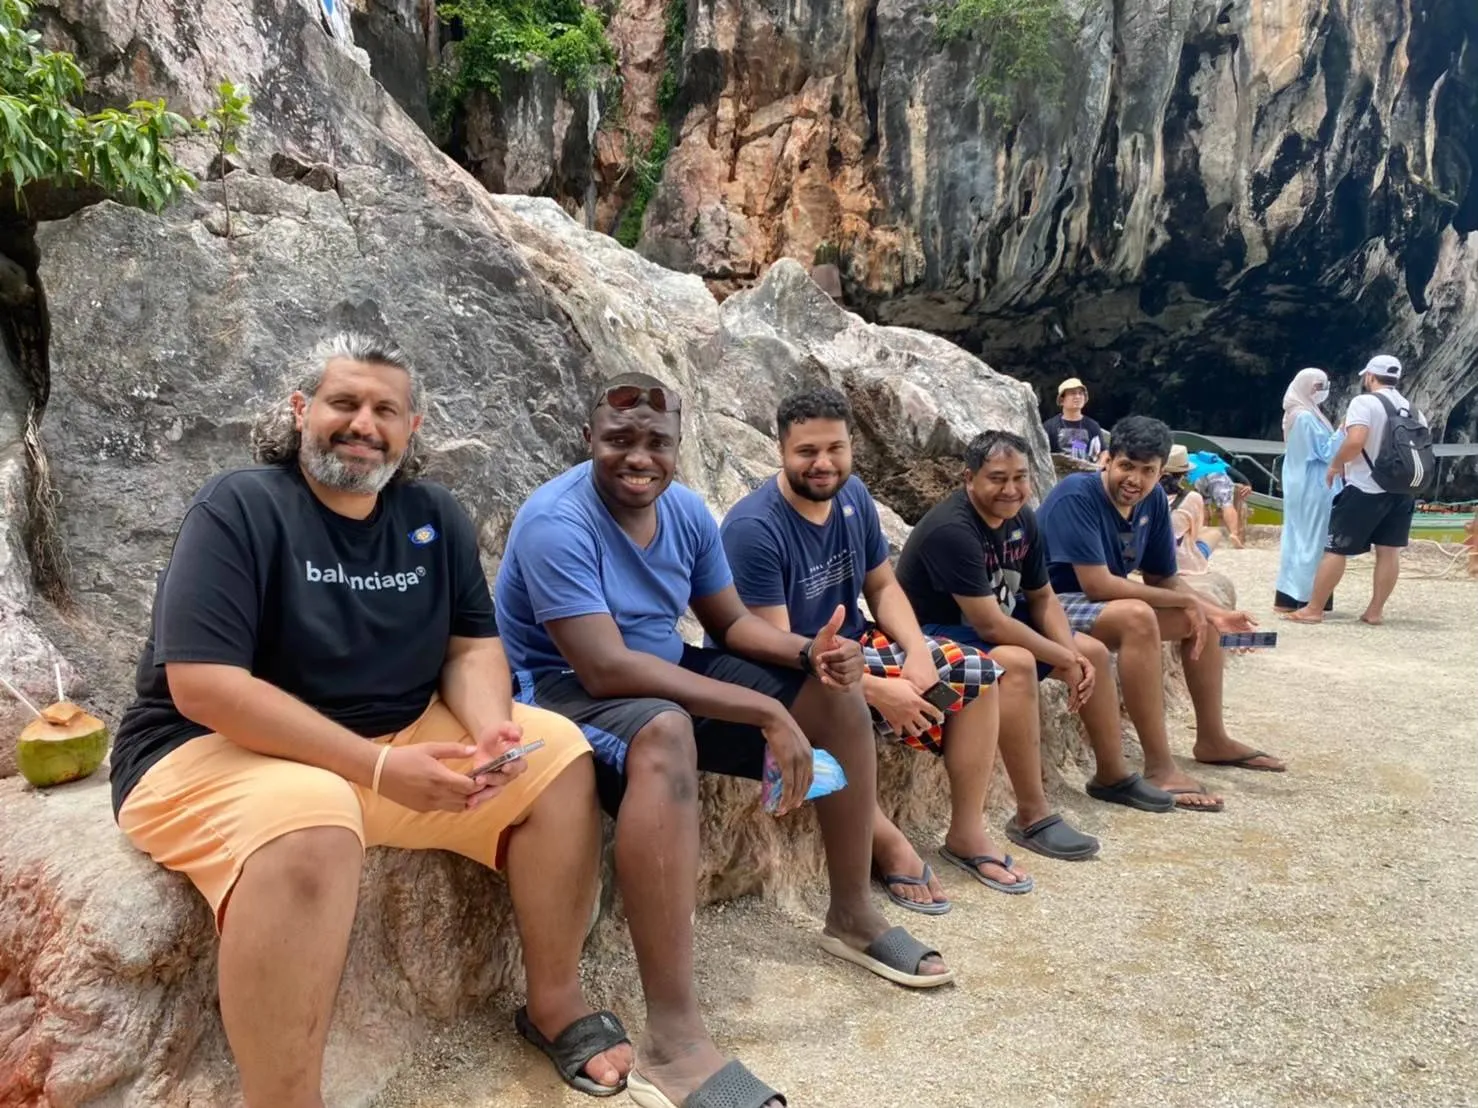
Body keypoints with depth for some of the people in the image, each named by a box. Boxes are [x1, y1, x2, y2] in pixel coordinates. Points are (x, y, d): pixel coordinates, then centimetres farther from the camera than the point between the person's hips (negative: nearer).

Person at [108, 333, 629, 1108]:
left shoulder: (433, 517, 4)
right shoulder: (239, 507, -14)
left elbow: (472, 645, 6)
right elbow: (202, 687, -23)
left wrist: (490, 728, -18)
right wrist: (378, 768, -28)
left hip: (401, 739, 6)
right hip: (215, 752, -6)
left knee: (557, 755, -7)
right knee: (309, 821, -39)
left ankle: (554, 1002, 5)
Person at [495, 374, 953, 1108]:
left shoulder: (687, 511, -1)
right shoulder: (556, 522, -24)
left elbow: (729, 622, 8)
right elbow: (606, 669, -33)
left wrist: (807, 652, -15)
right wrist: (766, 711, -34)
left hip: (667, 674, 8)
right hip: (565, 691, -8)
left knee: (838, 694, 1)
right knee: (666, 731, -42)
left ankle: (852, 916, 15)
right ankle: (671, 1041, -40)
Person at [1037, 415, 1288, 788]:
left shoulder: (1153, 499, -2)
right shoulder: (1076, 496, -25)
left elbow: (1163, 579, 7)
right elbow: (1097, 586, -30)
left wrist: (1214, 612, -12)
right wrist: (1185, 601, -21)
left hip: (1108, 603, 9)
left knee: (1203, 615, 10)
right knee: (1138, 616, -34)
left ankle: (1212, 739, 21)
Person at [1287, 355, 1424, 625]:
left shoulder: (1364, 402, -10)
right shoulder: (1414, 411, 13)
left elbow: (1355, 441, -24)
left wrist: (1336, 464, -9)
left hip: (1366, 489, -7)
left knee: (1336, 549, -2)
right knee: (1389, 550, 8)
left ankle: (1313, 610, 2)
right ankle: (1375, 611, 11)